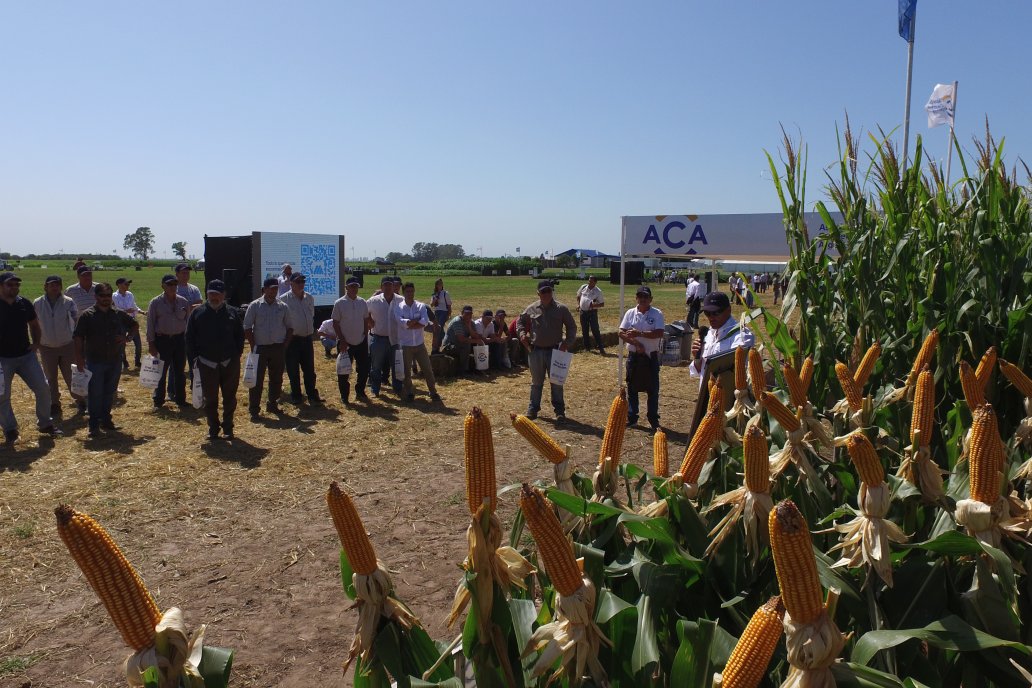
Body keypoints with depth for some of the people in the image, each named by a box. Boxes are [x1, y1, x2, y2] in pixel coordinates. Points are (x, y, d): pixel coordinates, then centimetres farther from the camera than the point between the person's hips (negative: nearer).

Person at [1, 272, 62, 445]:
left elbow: (34, 324, 18)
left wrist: (36, 343, 5)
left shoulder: (25, 303, 2)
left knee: (43, 388, 1)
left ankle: (45, 424, 18)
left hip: (26, 355, 4)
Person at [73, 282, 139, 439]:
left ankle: (106, 420, 26)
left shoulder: (118, 314, 6)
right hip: (95, 362, -4)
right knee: (95, 394, 0)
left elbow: (135, 325, 22)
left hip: (115, 361, 4)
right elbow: (78, 338, -6)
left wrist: (127, 337, 4)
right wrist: (79, 359, -13)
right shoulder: (87, 315, -5)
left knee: (109, 393, 13)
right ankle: (94, 426, 7)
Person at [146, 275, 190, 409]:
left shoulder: (183, 302, 5)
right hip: (162, 340, -3)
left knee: (180, 371, 8)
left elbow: (188, 321, 10)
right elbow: (150, 323, -3)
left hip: (180, 339, 3)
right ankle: (158, 399, 14)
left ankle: (180, 399, 18)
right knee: (161, 371, 3)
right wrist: (151, 343, -6)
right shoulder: (155, 302, -4)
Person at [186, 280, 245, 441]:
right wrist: (194, 358, -3)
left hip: (230, 363, 1)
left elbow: (240, 336, 10)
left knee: (230, 398, 8)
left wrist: (236, 354, 0)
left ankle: (228, 428, 19)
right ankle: (213, 429, 17)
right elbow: (189, 337, 4)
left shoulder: (233, 313, 4)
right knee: (210, 399, 6)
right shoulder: (197, 313, 1)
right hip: (207, 363, -1)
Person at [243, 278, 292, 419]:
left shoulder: (283, 307, 5)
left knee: (277, 378, 11)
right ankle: (254, 410, 3)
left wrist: (285, 344, 1)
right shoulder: (254, 306, -3)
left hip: (279, 348, 3)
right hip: (260, 348, -3)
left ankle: (272, 404, 27)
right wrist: (253, 346, -7)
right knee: (257, 379, -3)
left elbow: (289, 327, 11)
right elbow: (247, 328, -3)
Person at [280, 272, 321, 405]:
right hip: (292, 339, -4)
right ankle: (296, 395, 17)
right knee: (293, 370, 6)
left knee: (309, 369, 7)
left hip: (307, 339, 4)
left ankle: (312, 395, 13)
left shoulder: (310, 298, 7)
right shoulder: (284, 299, -9)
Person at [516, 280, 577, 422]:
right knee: (536, 382, 13)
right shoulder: (531, 309, 2)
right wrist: (522, 333, 1)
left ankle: (559, 411, 14)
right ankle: (533, 408, 24)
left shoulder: (561, 309, -3)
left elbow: (572, 327, 4)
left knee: (557, 383, 4)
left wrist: (568, 342, -9)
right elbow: (520, 321, 19)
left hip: (555, 351, -1)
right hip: (536, 351, 2)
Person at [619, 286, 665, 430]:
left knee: (653, 389, 5)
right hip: (634, 355, 2)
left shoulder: (657, 314, -6)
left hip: (651, 356, -2)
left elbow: (659, 333, -17)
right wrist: (636, 343, -17)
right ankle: (631, 417, 22)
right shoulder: (630, 313, 1)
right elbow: (622, 333, -4)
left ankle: (653, 419, 15)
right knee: (632, 388, 10)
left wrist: (638, 333, -23)